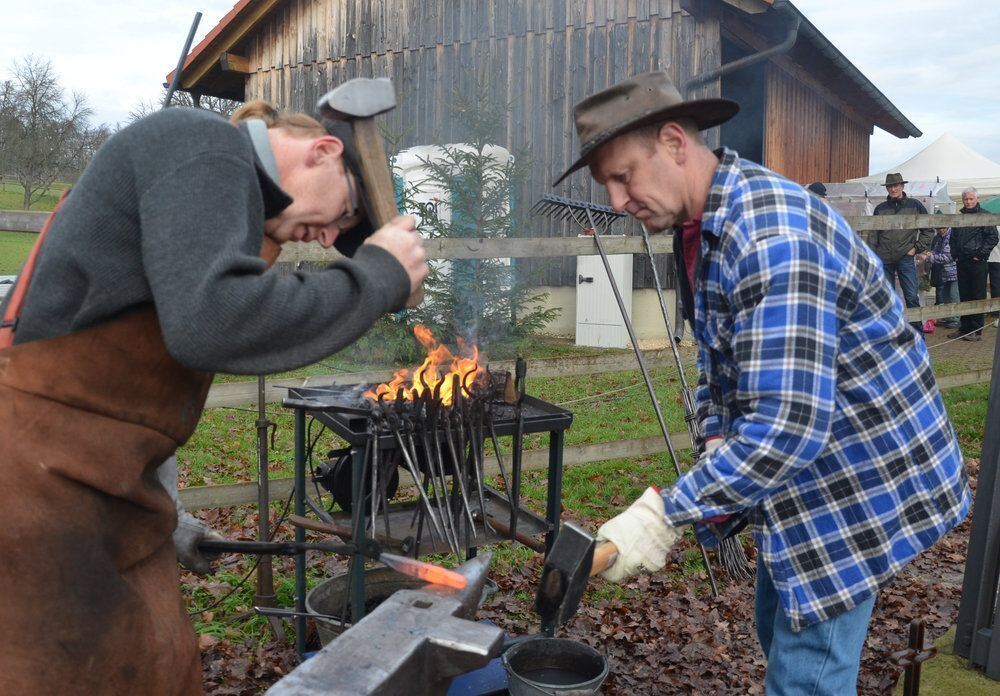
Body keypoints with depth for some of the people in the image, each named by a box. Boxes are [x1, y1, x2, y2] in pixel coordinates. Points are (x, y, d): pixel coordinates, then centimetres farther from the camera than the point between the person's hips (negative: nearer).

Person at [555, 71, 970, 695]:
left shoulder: (771, 234, -31)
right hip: (801, 473, 10)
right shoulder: (699, 223, 1)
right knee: (781, 635, 23)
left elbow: (787, 426, -37)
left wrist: (665, 514, -33)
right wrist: (716, 438, -1)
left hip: (863, 476, -9)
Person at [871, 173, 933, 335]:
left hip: (905, 257, -2)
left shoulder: (914, 205, 5)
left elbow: (929, 230, 10)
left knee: (912, 297, -4)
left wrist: (917, 248, 0)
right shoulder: (880, 208, 10)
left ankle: (918, 335, 4)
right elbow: (874, 235, 11)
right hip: (884, 260, 2)